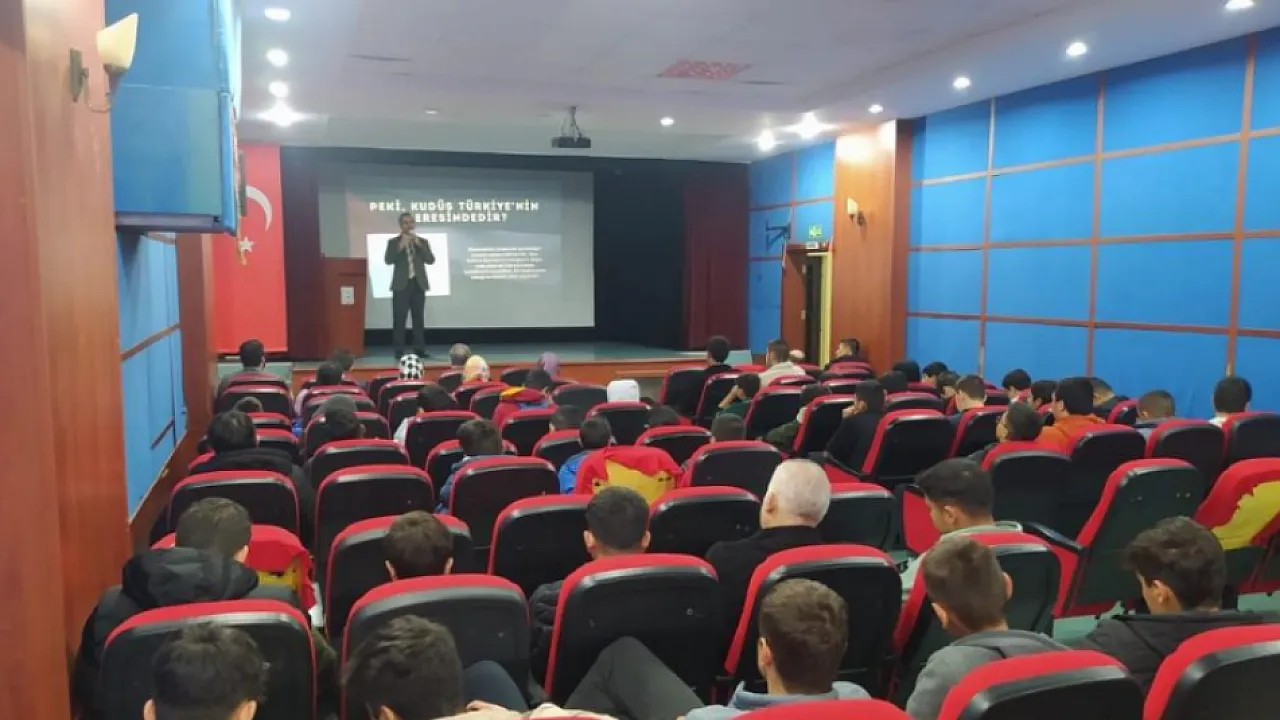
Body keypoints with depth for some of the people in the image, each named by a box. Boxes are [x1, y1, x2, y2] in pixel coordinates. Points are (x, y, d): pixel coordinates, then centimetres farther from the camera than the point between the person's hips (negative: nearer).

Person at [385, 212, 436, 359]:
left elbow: (431, 260, 0)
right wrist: (401, 246, -16)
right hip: (401, 285, -2)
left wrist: (419, 245, -9)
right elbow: (388, 260, -8)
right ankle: (399, 350, -3)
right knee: (399, 319, -6)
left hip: (418, 284, 2)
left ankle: (420, 349, 8)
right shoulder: (393, 242, 5)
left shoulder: (422, 241, 11)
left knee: (418, 319, 5)